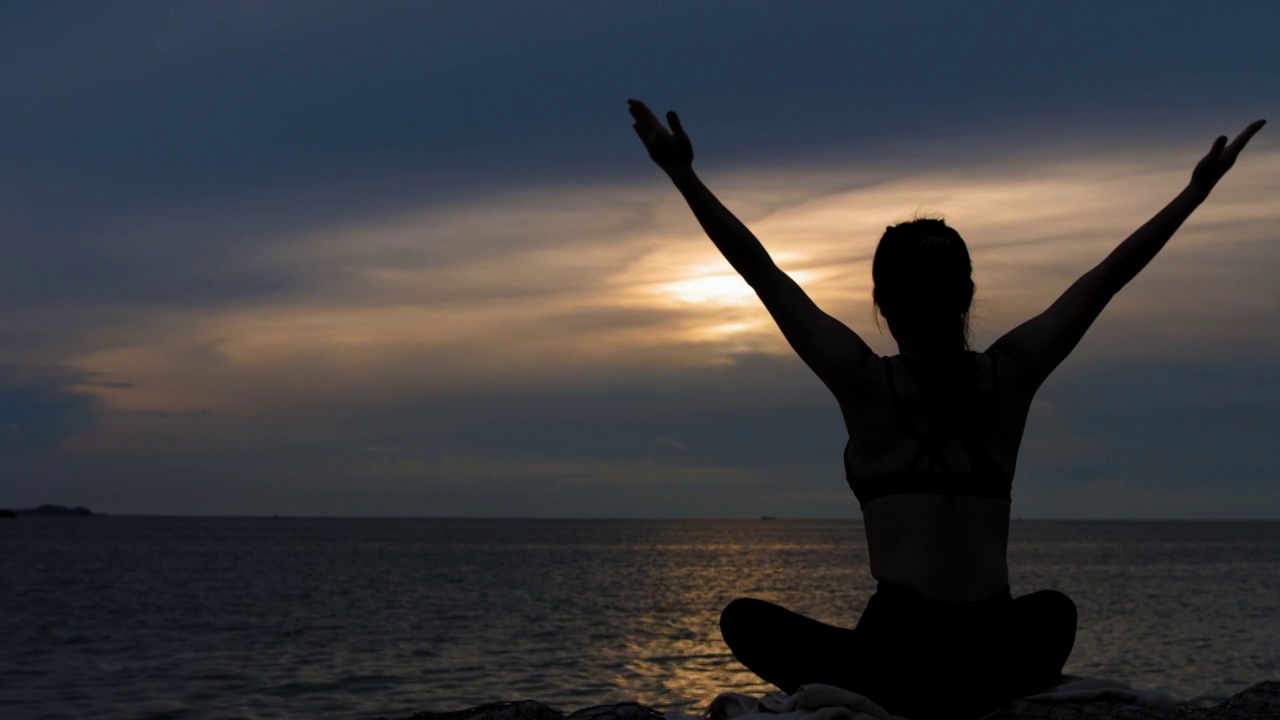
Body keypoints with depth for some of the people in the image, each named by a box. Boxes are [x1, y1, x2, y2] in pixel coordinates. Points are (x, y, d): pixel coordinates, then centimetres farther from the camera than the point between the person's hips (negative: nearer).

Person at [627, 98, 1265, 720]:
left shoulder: (865, 383, -4)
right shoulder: (1010, 374, 3)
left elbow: (762, 273, -3)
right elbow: (1108, 276, 12)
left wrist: (681, 172, 0)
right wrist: (1198, 189, 21)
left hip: (902, 661, -3)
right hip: (999, 664, 4)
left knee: (743, 619, 22)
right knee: (1054, 610, 40)